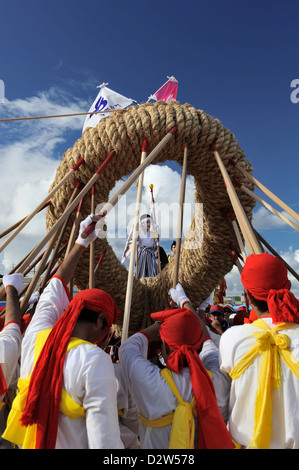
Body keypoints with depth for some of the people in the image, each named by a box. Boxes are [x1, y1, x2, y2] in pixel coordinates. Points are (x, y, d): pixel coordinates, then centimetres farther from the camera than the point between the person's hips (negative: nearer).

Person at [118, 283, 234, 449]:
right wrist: (186, 304, 8)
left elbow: (128, 347, -14)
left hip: (156, 444, -2)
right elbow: (207, 342, -3)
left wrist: (161, 324, -1)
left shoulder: (152, 383, -31)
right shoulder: (216, 380, -22)